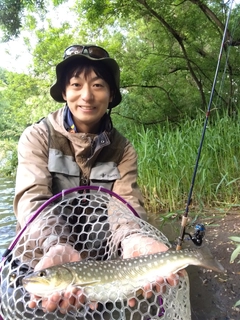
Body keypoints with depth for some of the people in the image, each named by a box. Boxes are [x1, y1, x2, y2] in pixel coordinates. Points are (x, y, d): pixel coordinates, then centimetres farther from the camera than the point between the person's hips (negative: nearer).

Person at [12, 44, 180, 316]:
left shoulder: (122, 149, -2)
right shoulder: (37, 137, -9)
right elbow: (32, 199, -22)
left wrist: (134, 240, -36)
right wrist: (56, 248, -42)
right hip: (40, 252, -1)